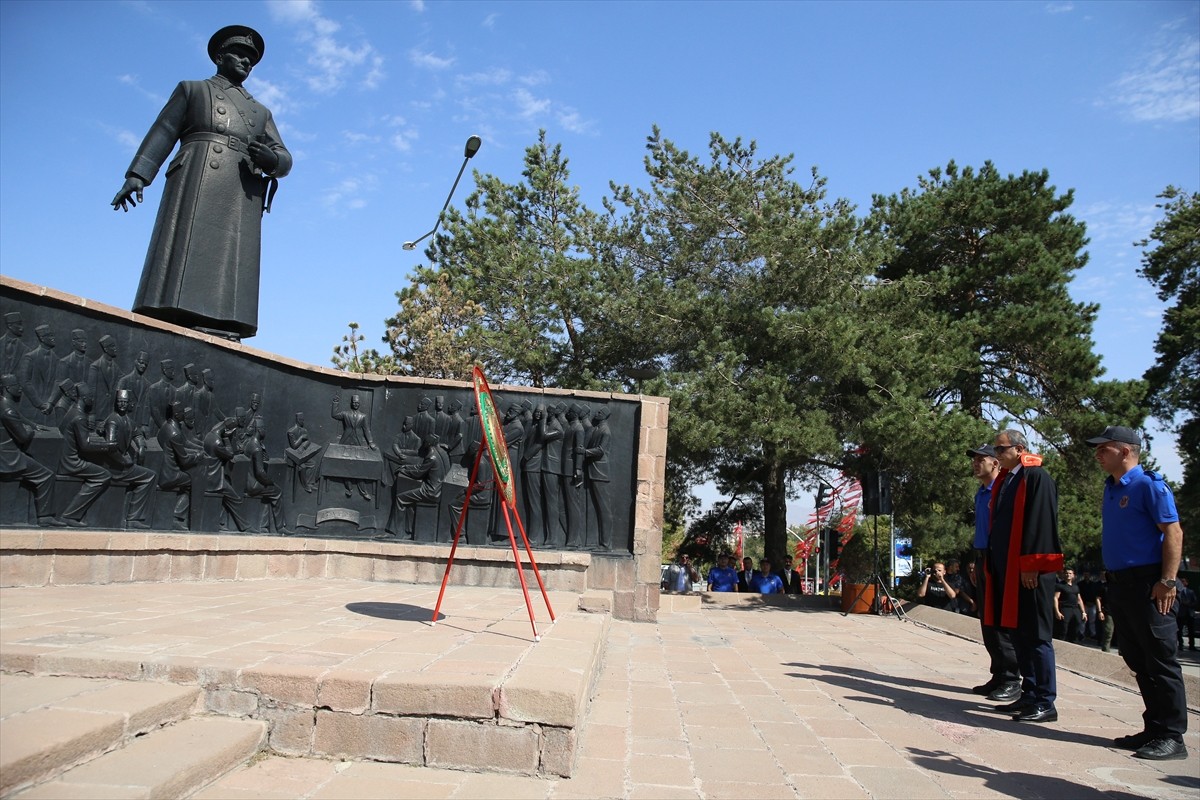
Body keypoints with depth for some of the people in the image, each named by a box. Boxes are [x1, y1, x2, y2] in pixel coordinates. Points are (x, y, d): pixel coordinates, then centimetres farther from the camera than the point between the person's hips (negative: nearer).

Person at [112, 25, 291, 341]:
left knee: (229, 266, -13)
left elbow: (285, 161, 18)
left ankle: (219, 336, -26)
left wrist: (270, 158, -7)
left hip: (242, 196, 3)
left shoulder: (261, 112, 31)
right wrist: (137, 176, -2)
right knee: (185, 255, -18)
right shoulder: (191, 90, 24)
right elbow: (161, 135, 13)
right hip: (197, 182, -3)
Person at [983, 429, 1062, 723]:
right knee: (1018, 634, 13)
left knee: (1035, 636, -2)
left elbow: (1041, 524, -17)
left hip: (1029, 570, -9)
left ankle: (1045, 702, 6)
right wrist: (993, 564, 16)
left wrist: (1030, 565, -20)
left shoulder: (1036, 478, -11)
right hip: (1007, 569, 9)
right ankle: (1030, 695, 22)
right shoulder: (1004, 480, 15)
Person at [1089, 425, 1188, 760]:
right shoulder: (1111, 487, 14)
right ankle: (1154, 729, 22)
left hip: (1147, 584, -9)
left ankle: (1171, 736, 5)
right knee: (1137, 660, 13)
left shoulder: (1148, 485, -11)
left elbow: (1173, 532, -15)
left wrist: (1168, 581, -19)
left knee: (1160, 660, -2)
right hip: (1119, 583, 9)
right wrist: (1112, 581, 16)